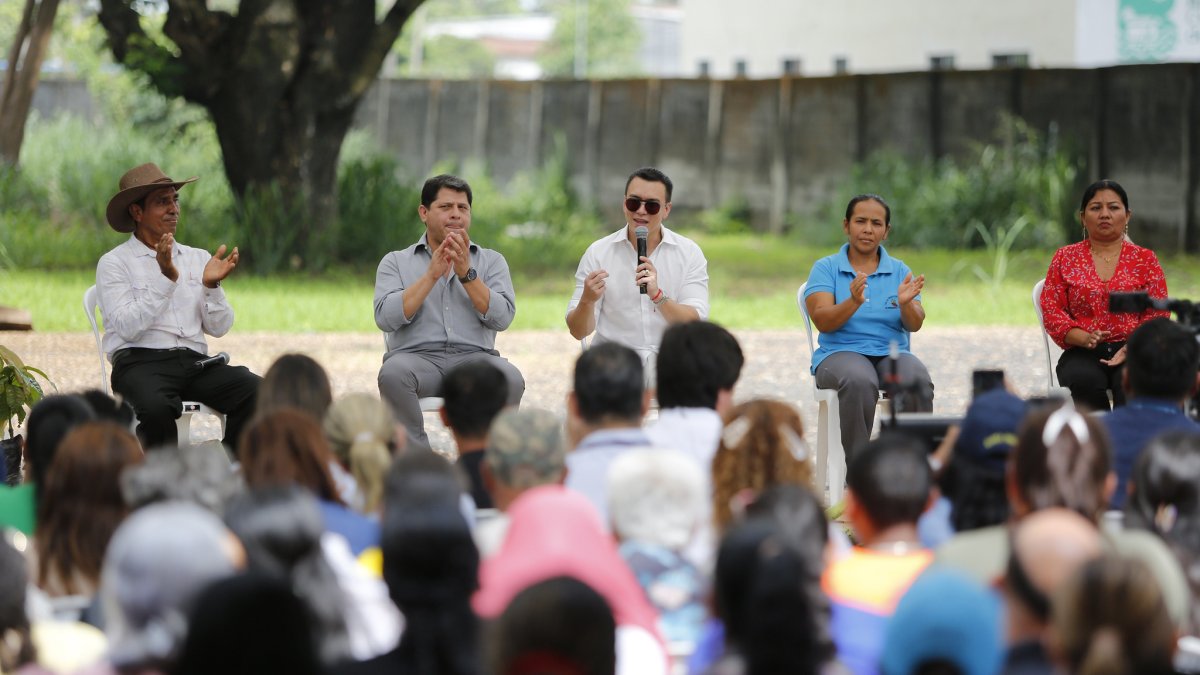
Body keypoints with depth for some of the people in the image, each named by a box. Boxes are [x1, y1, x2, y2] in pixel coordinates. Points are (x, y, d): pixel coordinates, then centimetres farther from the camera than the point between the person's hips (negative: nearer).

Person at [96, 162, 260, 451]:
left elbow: (219, 327, 12)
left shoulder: (198, 259, 19)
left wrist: (211, 285, -6)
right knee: (157, 406, -39)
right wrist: (167, 278, -15)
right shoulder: (114, 263, 5)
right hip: (141, 362, -4)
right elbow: (128, 327, -9)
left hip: (195, 362, 4)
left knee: (254, 390, -25)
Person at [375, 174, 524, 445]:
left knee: (511, 379, -32)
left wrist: (467, 273, -8)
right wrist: (431, 275, -7)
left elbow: (502, 318, 2)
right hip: (416, 355, -1)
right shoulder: (395, 262, 15)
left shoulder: (491, 261, 18)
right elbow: (386, 318, -3)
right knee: (393, 373, -36)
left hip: (474, 357, 1)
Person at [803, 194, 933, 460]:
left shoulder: (899, 271, 12)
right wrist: (854, 302, -29)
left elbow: (915, 325, 0)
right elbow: (822, 321, -10)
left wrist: (905, 304, -23)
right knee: (860, 382, -38)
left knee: (917, 382, -32)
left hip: (892, 353, 2)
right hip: (840, 352, -2)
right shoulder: (825, 268, 5)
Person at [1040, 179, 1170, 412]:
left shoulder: (1145, 260, 14)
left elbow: (1158, 314, 7)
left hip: (1132, 351, 0)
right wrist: (1085, 338, -12)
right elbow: (1051, 310, 7)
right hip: (1083, 353, 0)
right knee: (1086, 382, -36)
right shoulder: (1065, 258, 15)